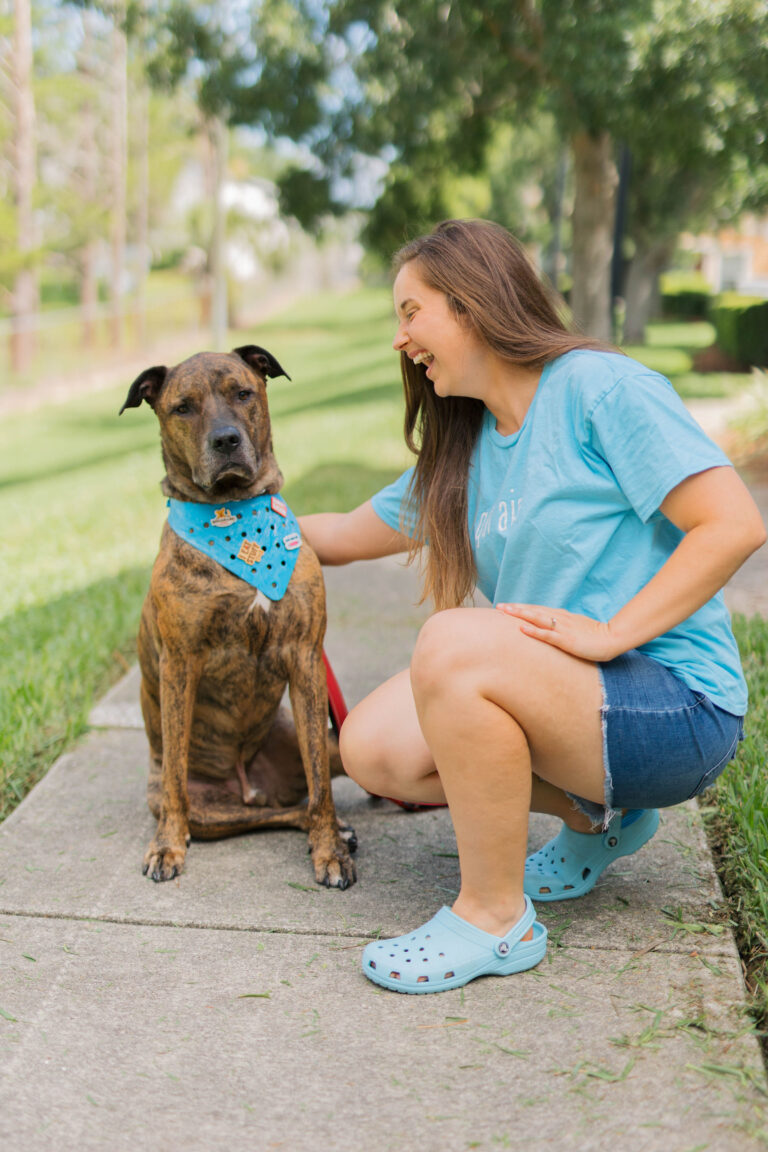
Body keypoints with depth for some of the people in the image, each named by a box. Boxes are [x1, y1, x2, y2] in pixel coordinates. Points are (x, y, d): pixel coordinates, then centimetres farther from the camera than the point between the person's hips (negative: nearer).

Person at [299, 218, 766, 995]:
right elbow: (351, 535, 24)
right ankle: (595, 815, 12)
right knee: (371, 748, -4)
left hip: (675, 704, -8)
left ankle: (496, 918, -13)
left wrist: (608, 633, -23)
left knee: (454, 642, -30)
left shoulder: (599, 386, -11)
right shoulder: (464, 451, 13)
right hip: (571, 699, 8)